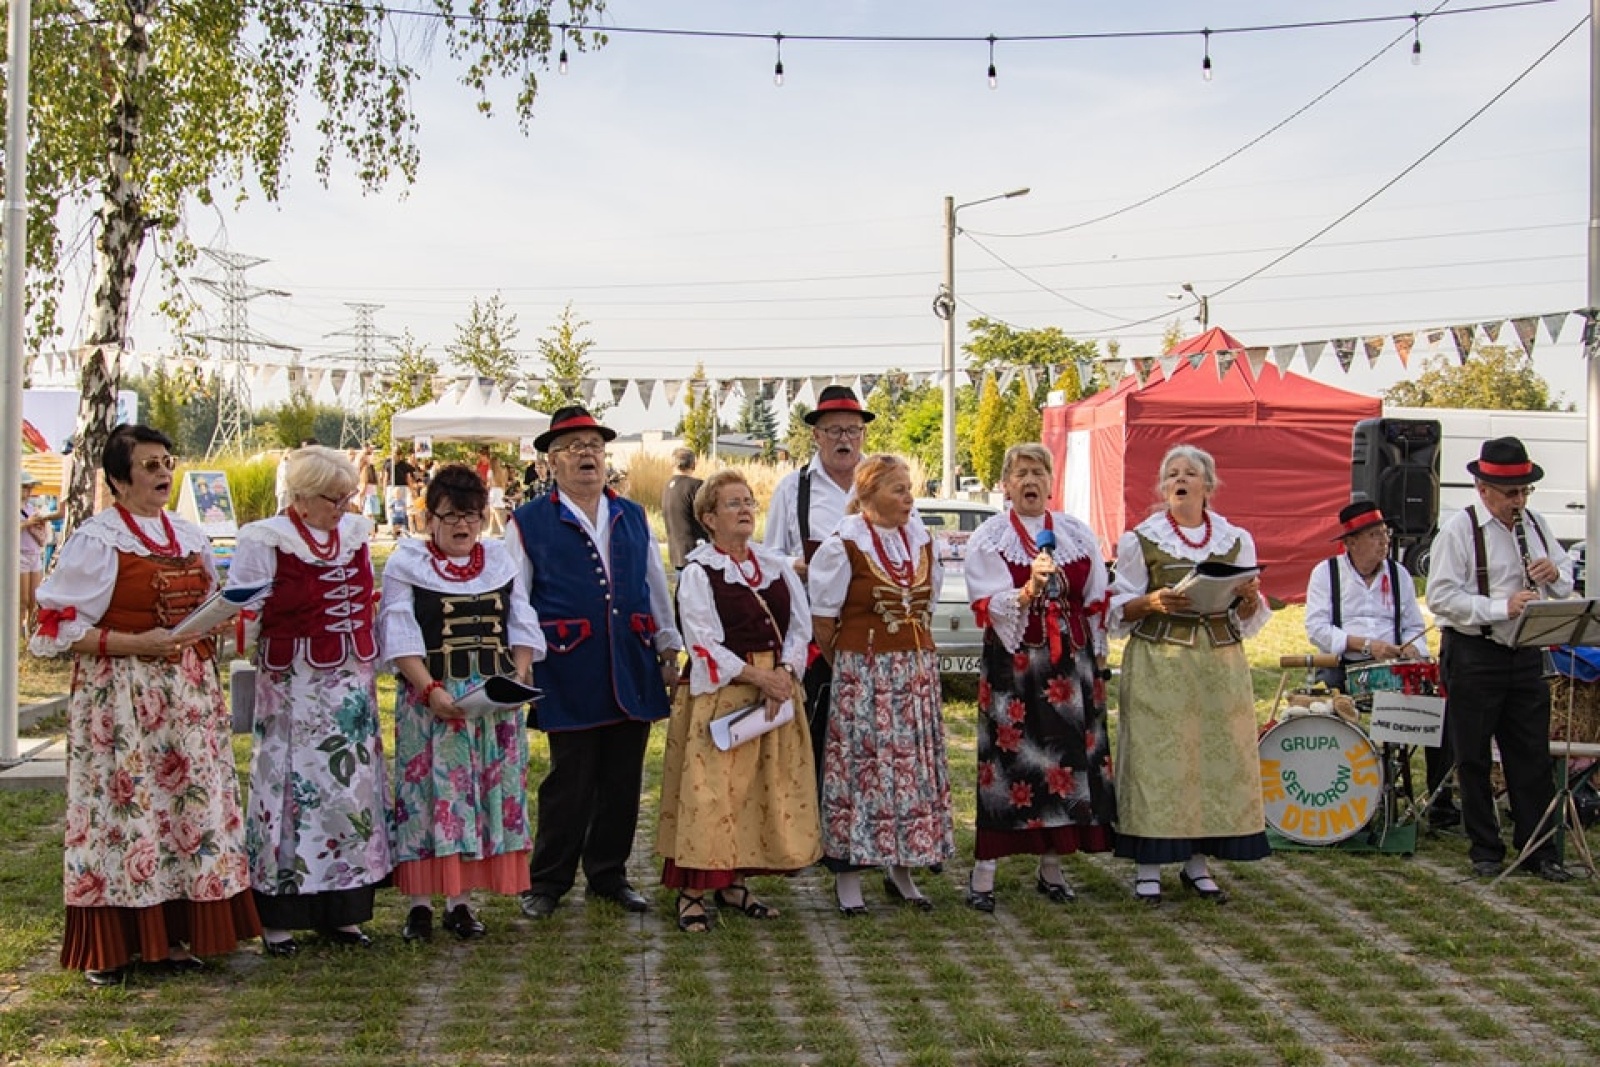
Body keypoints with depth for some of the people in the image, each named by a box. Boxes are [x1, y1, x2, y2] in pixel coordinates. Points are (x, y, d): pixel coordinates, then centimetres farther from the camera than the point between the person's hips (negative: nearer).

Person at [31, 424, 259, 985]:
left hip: (188, 693, 6)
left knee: (191, 803, 6)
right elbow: (58, 628, -10)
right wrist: (138, 644, -18)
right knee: (123, 807, -4)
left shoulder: (190, 536, 12)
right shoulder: (95, 540, -6)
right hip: (120, 694, -6)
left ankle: (171, 937, 17)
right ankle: (109, 949, 6)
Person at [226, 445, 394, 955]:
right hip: (292, 684, -6)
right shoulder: (265, 540, -7)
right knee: (291, 786, -3)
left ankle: (341, 910, 16)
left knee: (351, 786, 7)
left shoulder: (356, 532, 10)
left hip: (351, 682, 6)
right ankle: (278, 917, 6)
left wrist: (370, 664, 16)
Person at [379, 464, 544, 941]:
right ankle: (419, 903, 5)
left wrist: (519, 678, -6)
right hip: (431, 698, -3)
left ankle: (460, 900, 11)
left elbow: (521, 627, 10)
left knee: (486, 792, 3)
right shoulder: (407, 562, 1)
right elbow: (400, 636, -6)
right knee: (429, 791, -3)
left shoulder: (501, 560, 12)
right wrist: (430, 689, -18)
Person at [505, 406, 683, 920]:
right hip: (569, 678, -4)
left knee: (623, 781, 10)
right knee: (569, 782, 1)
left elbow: (657, 587, 18)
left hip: (633, 673, 4)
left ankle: (609, 875, 25)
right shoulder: (529, 523, 2)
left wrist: (668, 650, 15)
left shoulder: (633, 517, 14)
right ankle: (547, 882, 17)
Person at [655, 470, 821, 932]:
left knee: (766, 790, 8)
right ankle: (692, 892, 2)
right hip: (718, 694, -6)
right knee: (710, 791, -7)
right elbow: (704, 643, -13)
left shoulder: (776, 565, 11)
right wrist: (756, 676, -18)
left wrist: (784, 674, -11)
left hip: (778, 686, 6)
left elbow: (800, 626, 6)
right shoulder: (697, 572, -5)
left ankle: (735, 883, 20)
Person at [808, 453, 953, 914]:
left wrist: (915, 660, 11)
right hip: (861, 675, -5)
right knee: (862, 765, -2)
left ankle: (901, 871, 21)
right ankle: (848, 876, 9)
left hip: (917, 671, 6)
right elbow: (822, 619, -5)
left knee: (914, 766, 8)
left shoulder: (921, 540, 8)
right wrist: (848, 667, 1)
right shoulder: (844, 546, -9)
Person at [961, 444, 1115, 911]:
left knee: (1067, 752, 3)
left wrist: (1098, 660, 10)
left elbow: (1096, 601, 13)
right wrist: (1030, 588, -25)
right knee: (1007, 758, -7)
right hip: (1012, 663, -3)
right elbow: (988, 606, -9)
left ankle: (1051, 866, 15)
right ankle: (983, 873, -3)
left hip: (1070, 662, 4)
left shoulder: (1076, 534, 11)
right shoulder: (988, 538, 1)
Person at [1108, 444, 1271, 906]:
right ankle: (1148, 865, 5)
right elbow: (1118, 611, 3)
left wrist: (1249, 598, -10)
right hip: (1157, 664, -2)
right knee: (1156, 756, -5)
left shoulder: (1236, 539, 9)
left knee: (1219, 755, 1)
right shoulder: (1140, 539, 3)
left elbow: (1249, 619, 12)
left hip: (1220, 664, 3)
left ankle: (1198, 862, 15)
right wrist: (1152, 602, -16)